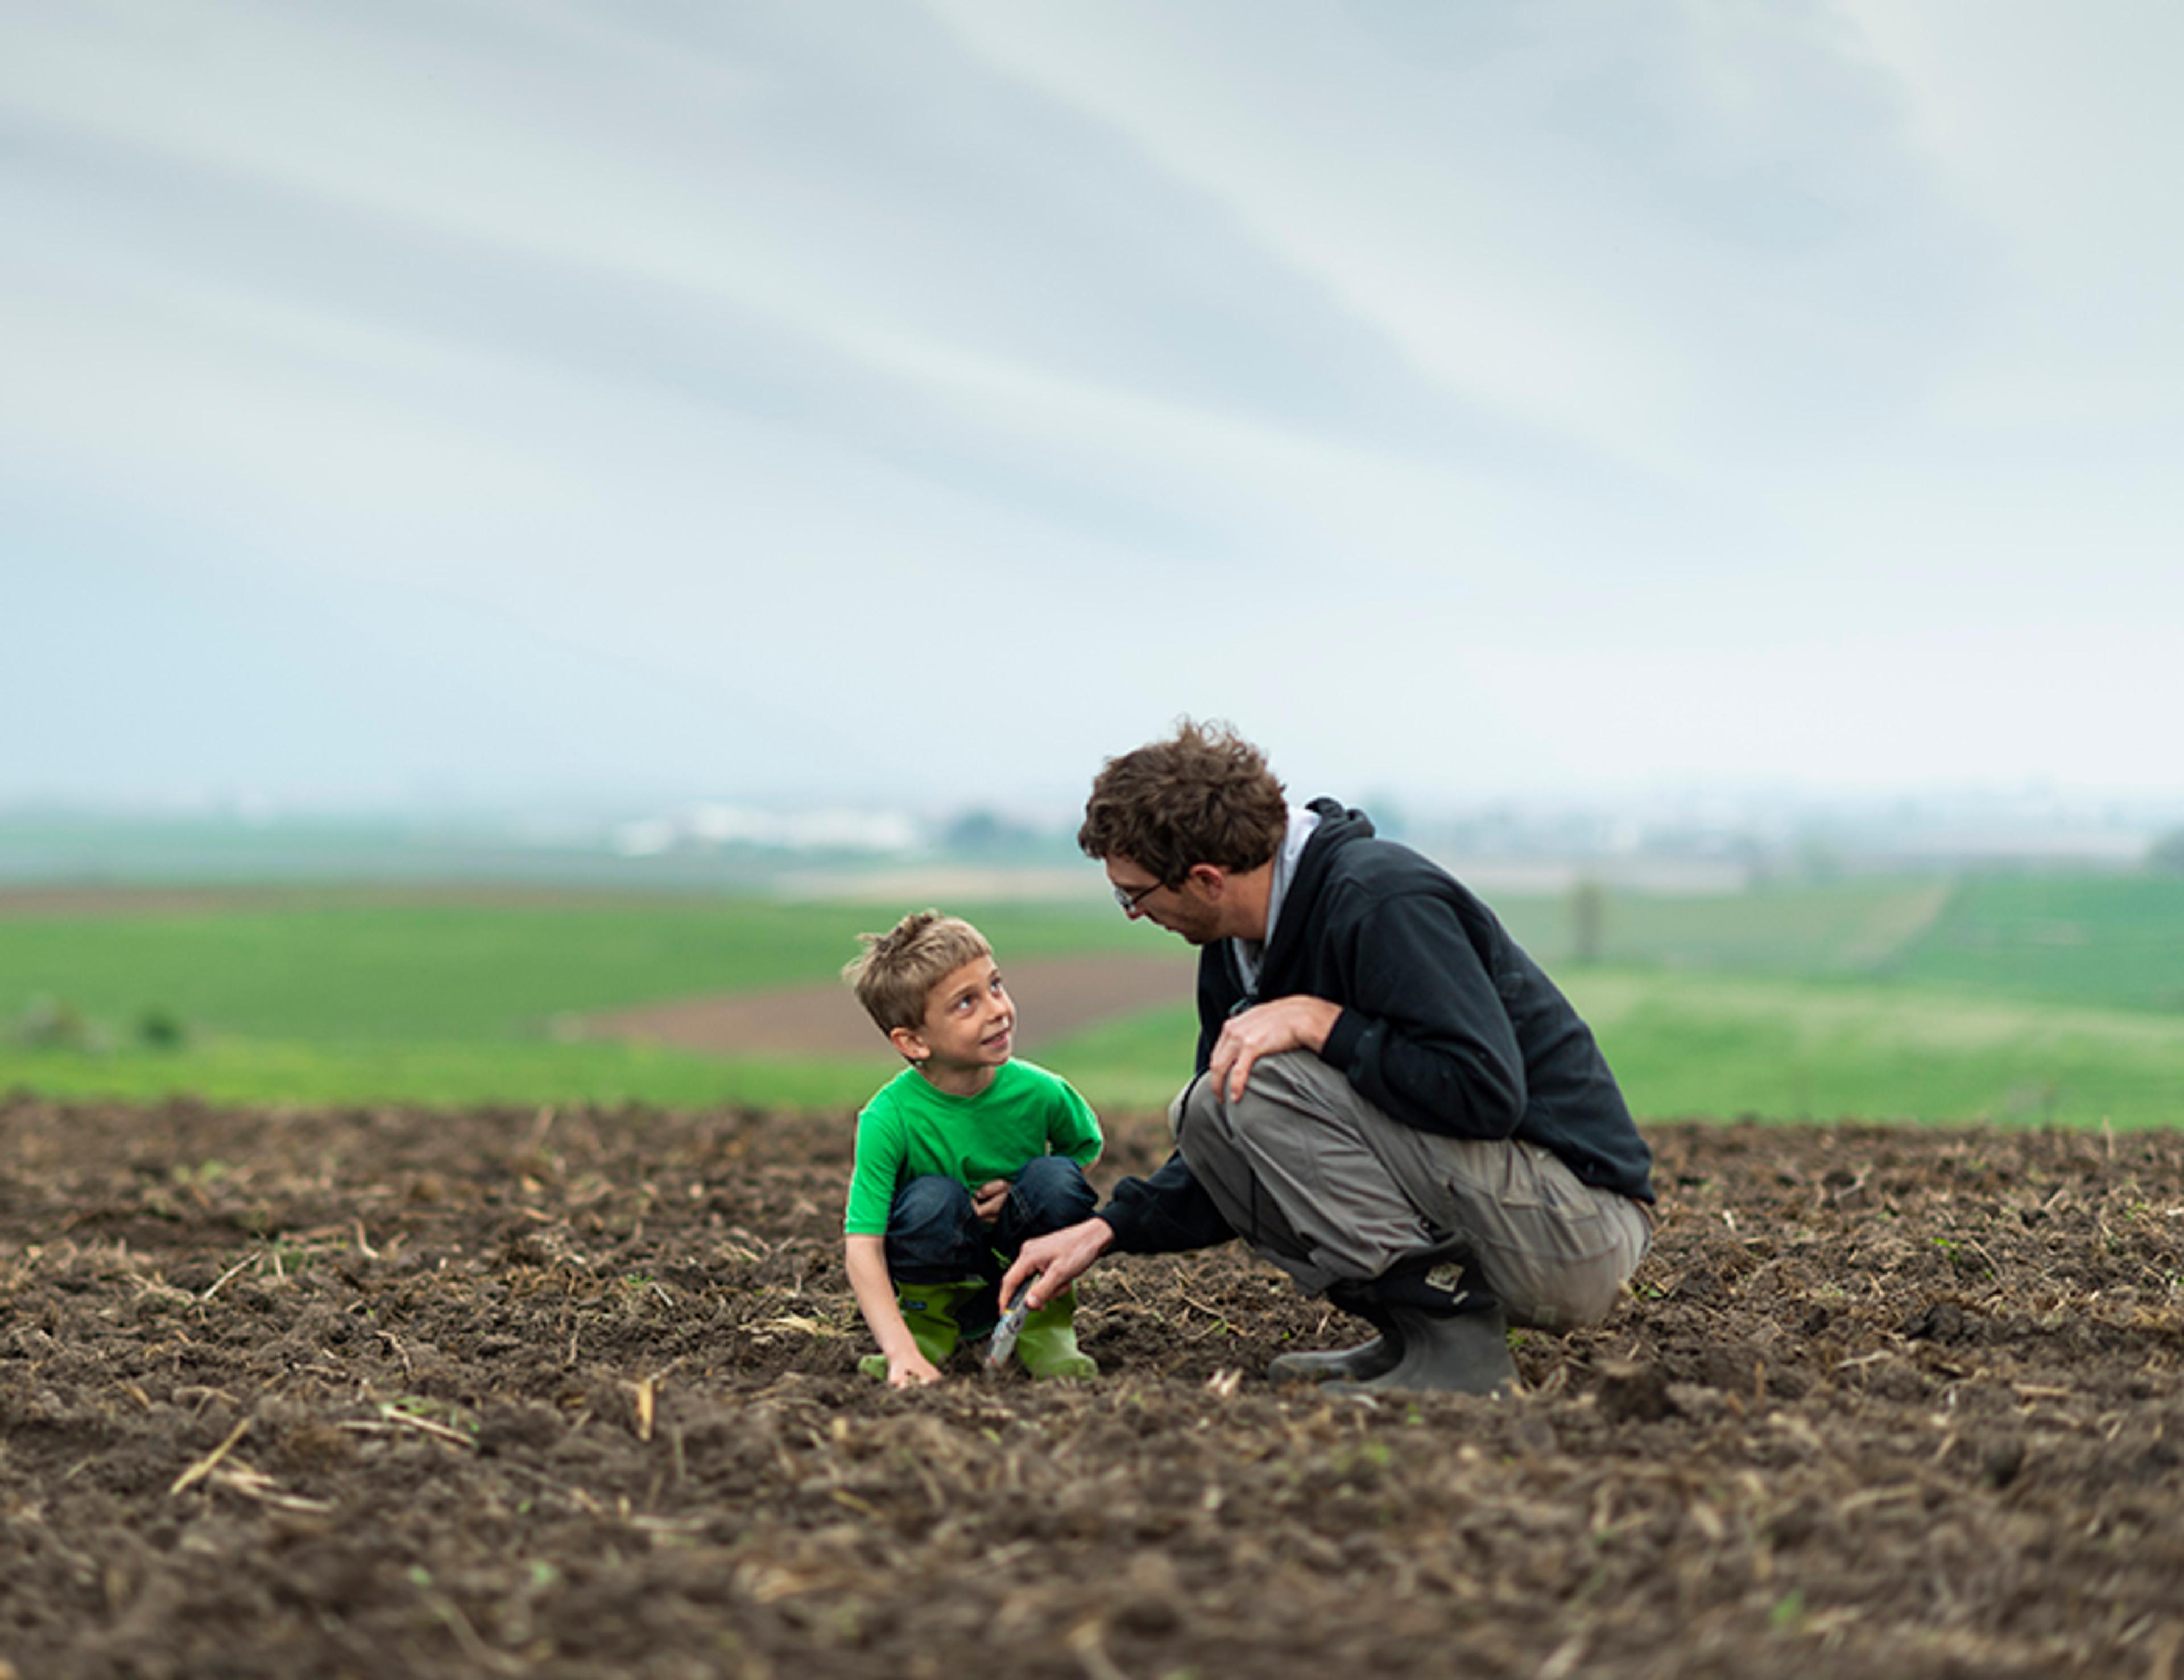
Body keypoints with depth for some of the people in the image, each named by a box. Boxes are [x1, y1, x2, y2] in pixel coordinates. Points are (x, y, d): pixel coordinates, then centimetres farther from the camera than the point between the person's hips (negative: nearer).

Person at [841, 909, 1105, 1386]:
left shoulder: (1039, 1093, -16)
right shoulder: (890, 1118, -24)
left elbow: (1087, 1150, 7)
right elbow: (862, 1248, -27)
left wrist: (1021, 1196, -14)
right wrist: (901, 1352, -40)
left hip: (1018, 1262, 2)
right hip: (938, 1267, -2)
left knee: (1056, 1179, -24)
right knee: (932, 1200, -32)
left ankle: (1042, 1326, -2)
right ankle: (930, 1325, -4)